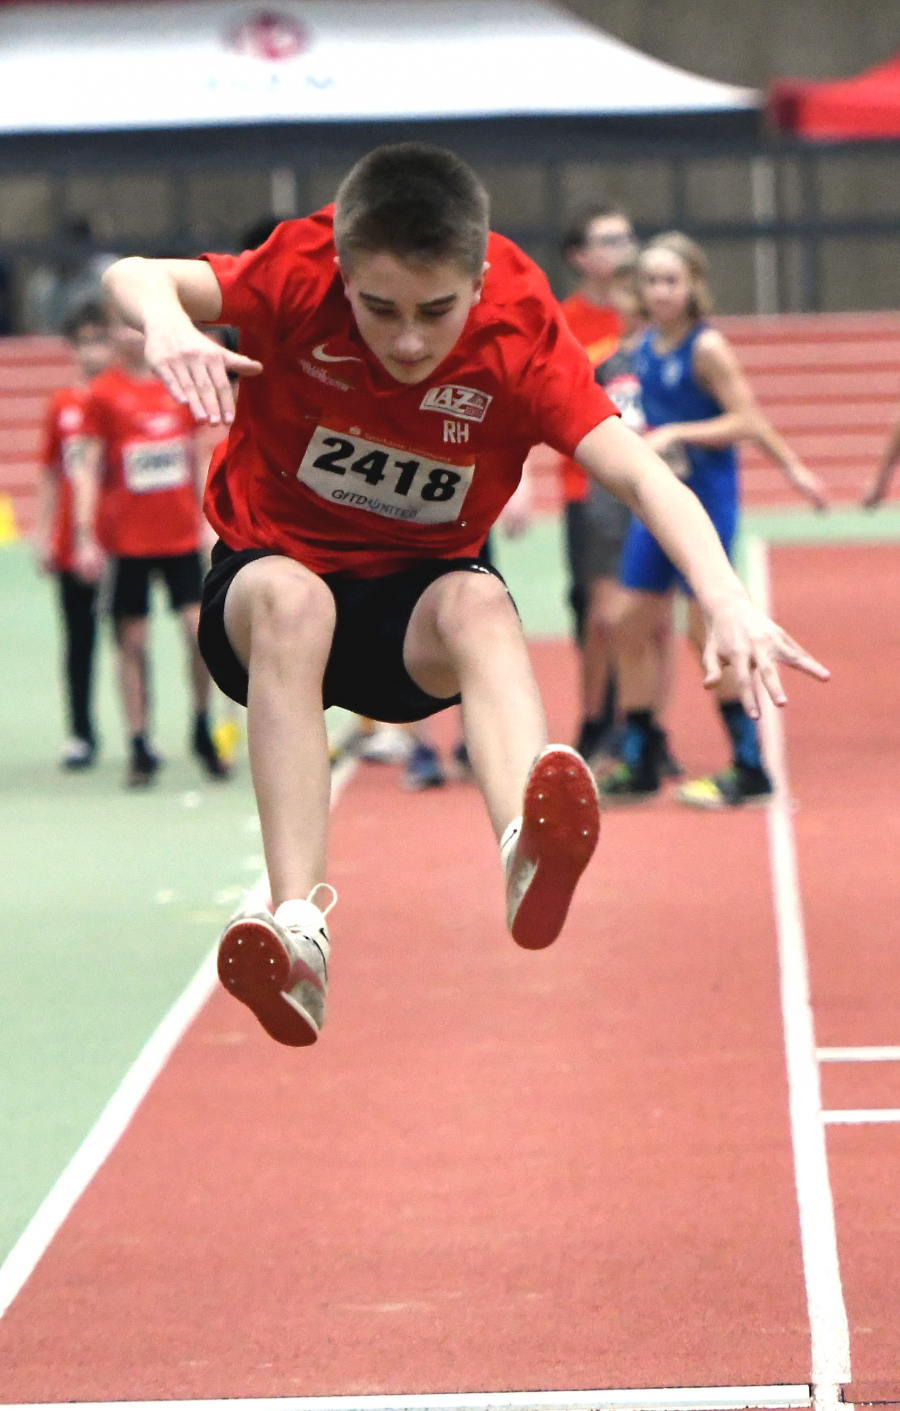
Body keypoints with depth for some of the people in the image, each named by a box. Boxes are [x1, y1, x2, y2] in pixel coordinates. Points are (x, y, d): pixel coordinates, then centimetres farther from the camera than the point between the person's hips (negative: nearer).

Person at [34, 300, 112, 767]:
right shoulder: (62, 406, 5)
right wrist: (43, 534, 7)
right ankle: (80, 734, 14)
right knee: (79, 641, 7)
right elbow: (51, 475, 12)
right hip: (72, 547, 3)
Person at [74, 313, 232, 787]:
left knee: (201, 628, -5)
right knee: (132, 642, 1)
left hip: (181, 535, 3)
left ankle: (202, 731, 13)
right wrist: (85, 537, -9)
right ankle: (139, 747, 8)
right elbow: (89, 470, -2)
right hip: (126, 541, -3)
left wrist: (204, 520, 15)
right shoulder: (103, 393, -3)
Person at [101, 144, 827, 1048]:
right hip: (269, 569, -1)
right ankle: (298, 928, -51)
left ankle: (527, 858, -65)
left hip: (416, 609, 1)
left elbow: (637, 473, -28)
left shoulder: (520, 332, -18)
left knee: (478, 605, -34)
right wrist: (163, 320, -52)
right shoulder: (299, 279, -19)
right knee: (292, 601, -37)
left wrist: (724, 600, -45)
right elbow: (132, 277, -27)